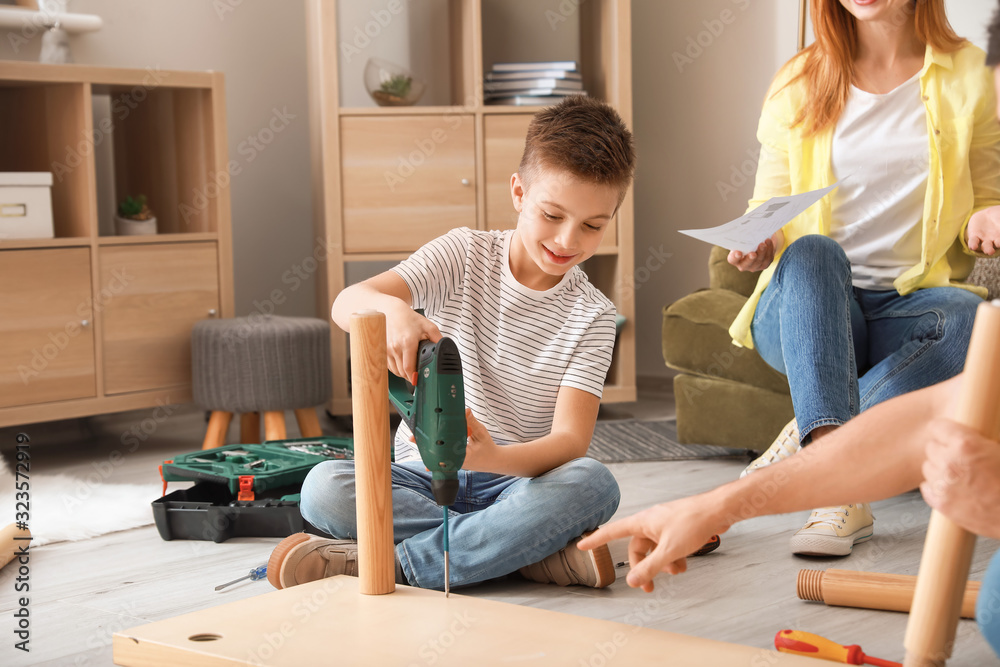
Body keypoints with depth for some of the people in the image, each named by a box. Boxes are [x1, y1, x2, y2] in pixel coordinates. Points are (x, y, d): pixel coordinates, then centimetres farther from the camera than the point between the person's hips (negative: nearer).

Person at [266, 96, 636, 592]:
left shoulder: (591, 315, -3)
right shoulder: (465, 254, -3)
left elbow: (571, 440, -15)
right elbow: (346, 303, -18)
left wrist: (493, 457, -37)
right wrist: (392, 311, -44)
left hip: (518, 480, 0)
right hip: (424, 474, 0)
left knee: (593, 485, -33)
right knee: (323, 488, -28)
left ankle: (377, 563, -30)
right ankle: (533, 549, -25)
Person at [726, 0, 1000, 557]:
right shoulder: (799, 83, 10)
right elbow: (769, 206, 12)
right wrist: (759, 244, -12)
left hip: (908, 307, 0)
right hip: (803, 309, 0)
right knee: (811, 251, -35)